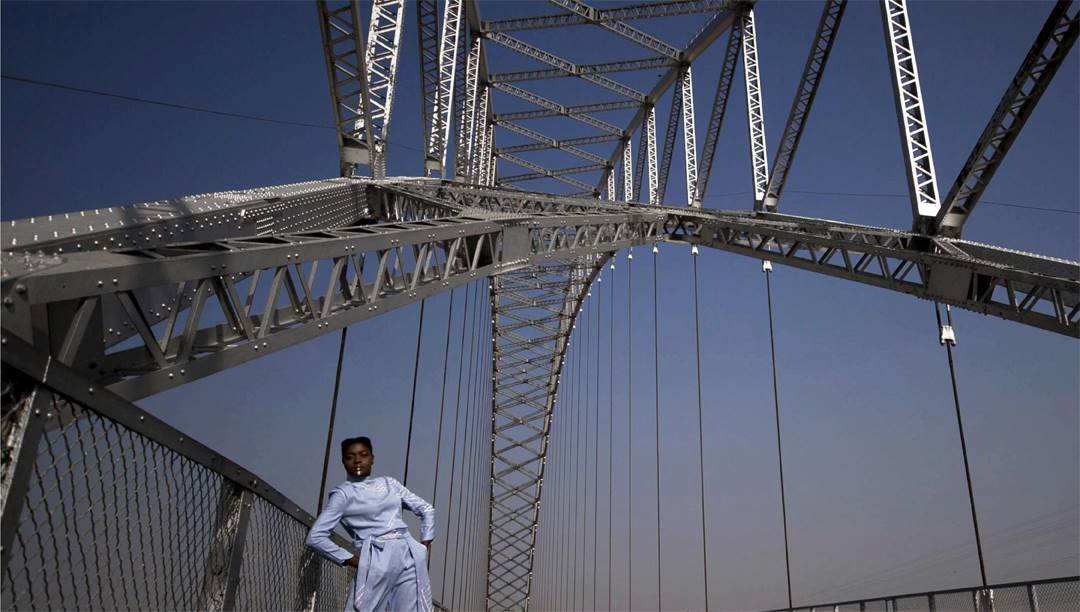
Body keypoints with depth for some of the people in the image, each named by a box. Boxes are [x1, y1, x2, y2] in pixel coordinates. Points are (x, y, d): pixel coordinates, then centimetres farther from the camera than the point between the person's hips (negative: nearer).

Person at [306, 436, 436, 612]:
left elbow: (426, 509, 20)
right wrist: (351, 560, -7)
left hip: (410, 556, 4)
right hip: (377, 561, -4)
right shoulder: (343, 494, 1)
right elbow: (315, 537, -5)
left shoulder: (388, 483, 14)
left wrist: (426, 546, 9)